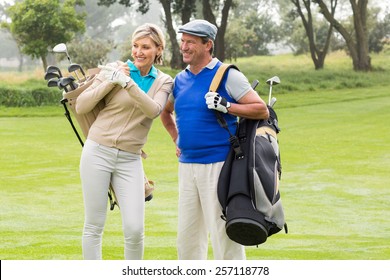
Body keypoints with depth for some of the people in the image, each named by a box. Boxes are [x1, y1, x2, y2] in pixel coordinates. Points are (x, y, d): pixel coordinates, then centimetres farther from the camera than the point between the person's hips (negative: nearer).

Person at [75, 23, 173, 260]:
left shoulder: (163, 82, 7)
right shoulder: (114, 69, 1)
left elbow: (154, 110, -14)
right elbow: (81, 107, -1)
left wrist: (128, 83, -24)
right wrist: (110, 82, -12)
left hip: (130, 160, 1)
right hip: (97, 152, -1)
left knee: (135, 229, -6)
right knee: (94, 227, 1)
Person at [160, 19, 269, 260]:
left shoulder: (227, 76, -7)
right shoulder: (180, 80, 12)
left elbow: (262, 110, -11)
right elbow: (166, 113, 32)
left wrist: (226, 107, -21)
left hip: (218, 165, -7)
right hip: (187, 165, 7)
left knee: (223, 232, -6)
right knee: (187, 235, 11)